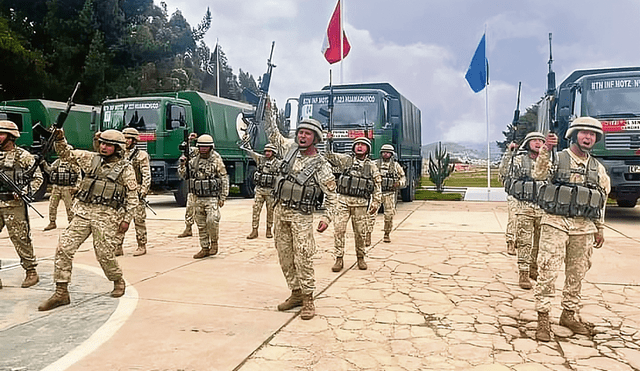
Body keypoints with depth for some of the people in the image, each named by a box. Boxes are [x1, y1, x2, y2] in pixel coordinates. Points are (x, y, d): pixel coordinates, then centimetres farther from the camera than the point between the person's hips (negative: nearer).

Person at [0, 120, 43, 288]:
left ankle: (31, 272, 10)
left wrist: (25, 191, -15)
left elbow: (37, 178, -2)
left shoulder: (23, 156, -3)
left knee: (20, 239, -1)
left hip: (14, 205, -5)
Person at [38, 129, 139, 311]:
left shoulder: (126, 168, -1)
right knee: (64, 248, -4)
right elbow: (66, 154, 16)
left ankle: (118, 281, 27)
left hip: (106, 216, -4)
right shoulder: (91, 158, 11)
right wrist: (59, 139, -2)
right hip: (83, 212, 4)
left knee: (104, 253, -2)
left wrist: (126, 219, -4)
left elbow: (132, 197, 0)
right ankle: (61, 293, 4)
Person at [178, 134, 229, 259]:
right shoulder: (194, 160, 9)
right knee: (201, 225, 9)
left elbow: (224, 179, -3)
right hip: (198, 198, 5)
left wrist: (223, 197, -8)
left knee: (212, 221, -18)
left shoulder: (217, 160, -4)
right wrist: (182, 165, -3)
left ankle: (214, 242, 6)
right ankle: (205, 248, 18)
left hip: (212, 198, -5)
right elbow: (185, 176, 16)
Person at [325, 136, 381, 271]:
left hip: (361, 204, 1)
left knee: (360, 232, 5)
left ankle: (360, 257, 23)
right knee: (339, 229, -6)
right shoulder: (345, 159, 9)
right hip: (343, 200, 0)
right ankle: (339, 259, 3)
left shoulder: (372, 166, 10)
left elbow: (378, 185, 12)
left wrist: (376, 203, 5)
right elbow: (329, 155, 2)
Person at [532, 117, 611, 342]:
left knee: (577, 273, 12)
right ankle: (543, 318, 1)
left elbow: (602, 201, 19)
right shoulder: (557, 159, -1)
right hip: (556, 223, -5)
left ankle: (569, 314, 27)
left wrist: (600, 229, 18)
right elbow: (539, 175, -21)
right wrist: (545, 151, -33)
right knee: (548, 272, -7)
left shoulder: (598, 168, 13)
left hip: (584, 227, 5)